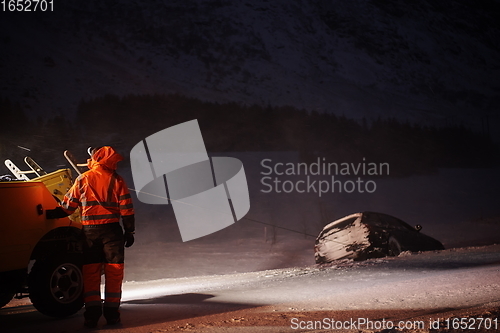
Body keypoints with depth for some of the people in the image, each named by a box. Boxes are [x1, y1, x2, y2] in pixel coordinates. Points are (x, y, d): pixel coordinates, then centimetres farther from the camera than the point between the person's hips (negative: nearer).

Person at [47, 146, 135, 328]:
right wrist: (129, 231, 5)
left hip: (89, 230, 2)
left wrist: (50, 214, 22)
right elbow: (126, 209, -2)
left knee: (90, 272, 6)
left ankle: (92, 313, 1)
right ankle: (111, 311, 4)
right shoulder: (117, 180, 0)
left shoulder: (83, 179, 4)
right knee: (113, 271, 5)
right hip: (111, 229, -1)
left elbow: (68, 206, 8)